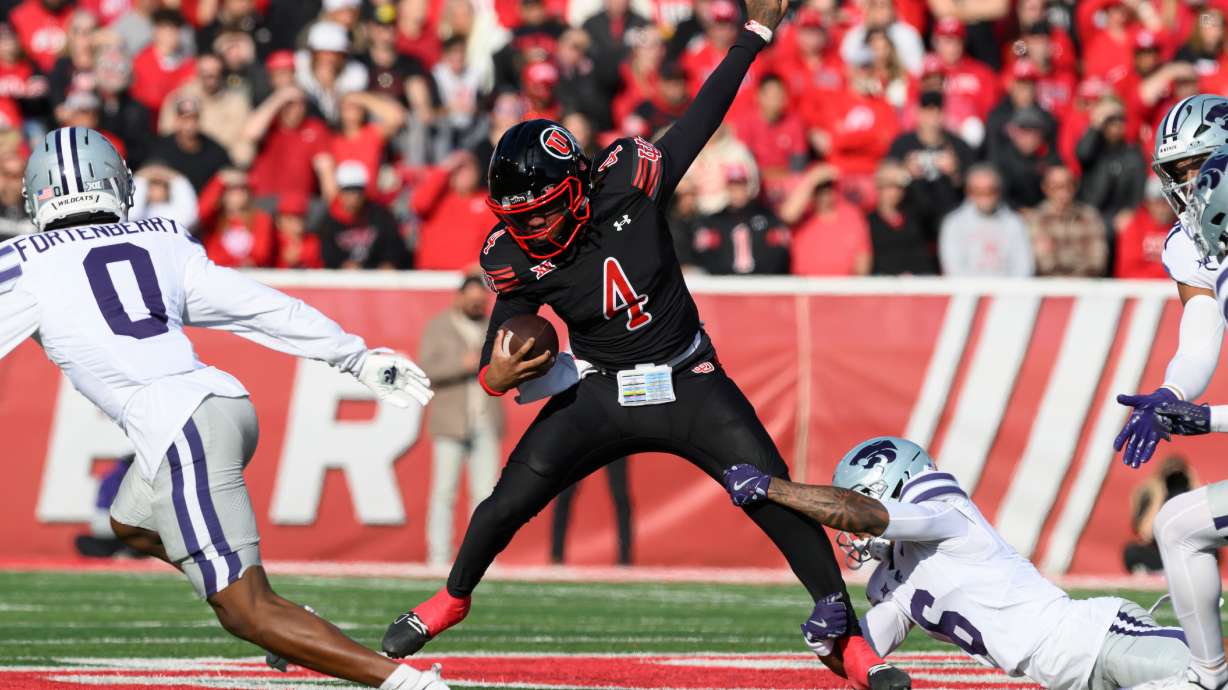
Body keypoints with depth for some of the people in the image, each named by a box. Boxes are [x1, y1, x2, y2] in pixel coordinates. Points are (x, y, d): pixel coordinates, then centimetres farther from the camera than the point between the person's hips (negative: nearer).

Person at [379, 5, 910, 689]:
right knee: (508, 503, -3)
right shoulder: (518, 260, -12)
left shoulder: (628, 183, -19)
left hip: (691, 388, -1)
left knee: (781, 501, -12)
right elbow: (498, 355, -1)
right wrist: (494, 377, -25)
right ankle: (453, 598, 28)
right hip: (597, 395, 1)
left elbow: (700, 120, -6)